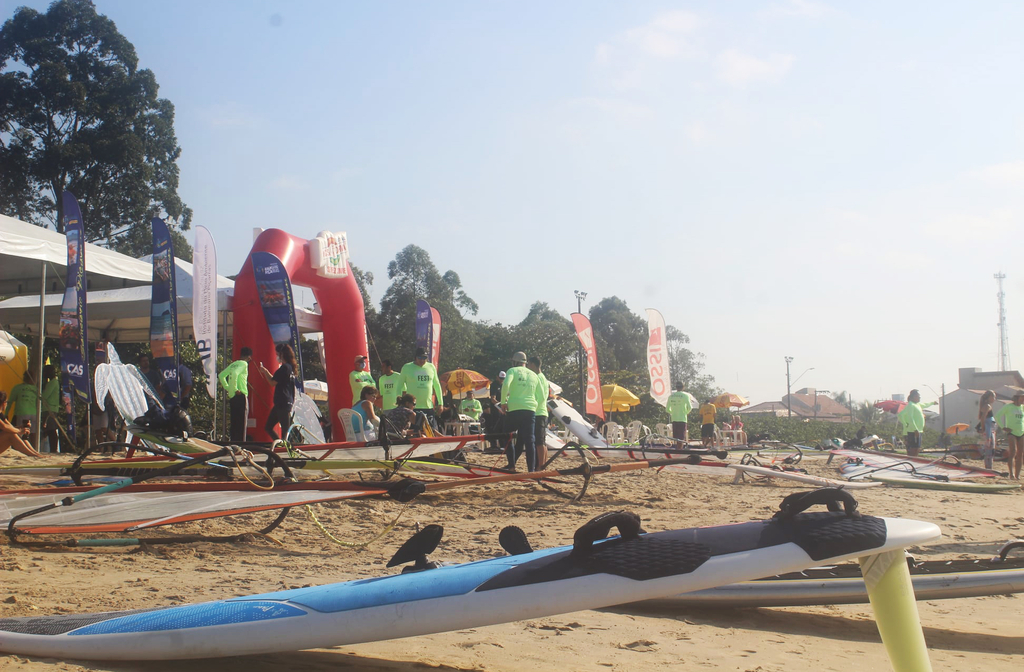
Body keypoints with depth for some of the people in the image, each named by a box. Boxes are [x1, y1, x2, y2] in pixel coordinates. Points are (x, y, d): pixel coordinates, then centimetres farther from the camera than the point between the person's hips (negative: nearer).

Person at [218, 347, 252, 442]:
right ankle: (240, 443, -7)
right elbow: (235, 373, -25)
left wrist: (227, 388, 16)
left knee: (234, 423, 13)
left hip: (231, 396, 8)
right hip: (241, 396, -8)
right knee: (242, 423, -5)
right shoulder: (244, 364, -7)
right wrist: (235, 389, -19)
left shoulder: (233, 364, 16)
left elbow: (221, 375, 18)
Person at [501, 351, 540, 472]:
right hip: (530, 409, 3)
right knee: (529, 441, 2)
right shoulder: (534, 375, 17)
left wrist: (503, 402, -8)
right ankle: (531, 469, -6)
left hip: (514, 409, -3)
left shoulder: (512, 371, 3)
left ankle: (512, 466, 1)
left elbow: (506, 384, -16)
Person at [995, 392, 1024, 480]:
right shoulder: (1008, 406, -3)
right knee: (1013, 452, -21)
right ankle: (1011, 473, -23)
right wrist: (1003, 427, -8)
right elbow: (998, 416, -4)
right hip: (1011, 433, -6)